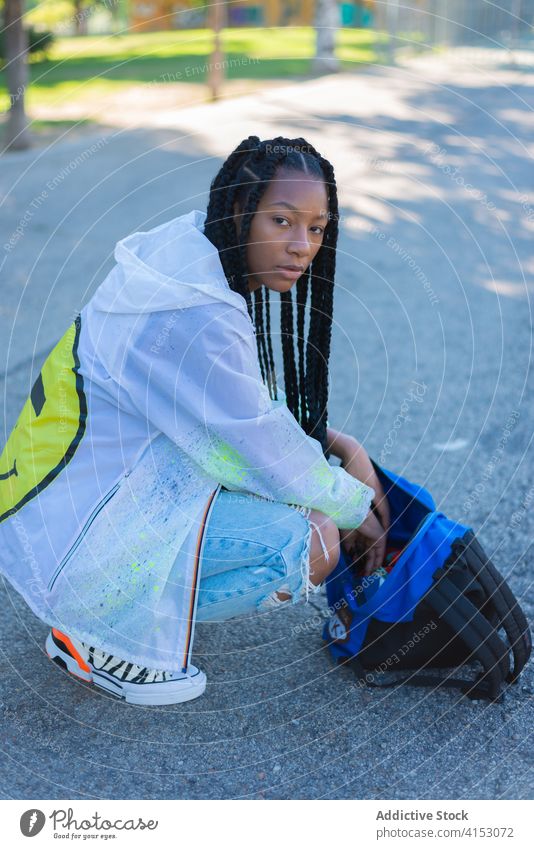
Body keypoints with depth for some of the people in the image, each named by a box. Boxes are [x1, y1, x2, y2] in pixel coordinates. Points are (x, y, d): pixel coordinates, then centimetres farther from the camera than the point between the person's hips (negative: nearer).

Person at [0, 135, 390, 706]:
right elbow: (277, 462, -18)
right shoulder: (196, 317, -27)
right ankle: (97, 636, -4)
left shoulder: (194, 259, 2)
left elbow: (254, 408, 13)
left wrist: (344, 446, 2)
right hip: (73, 544, -9)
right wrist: (360, 507, 0)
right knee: (314, 541, -18)